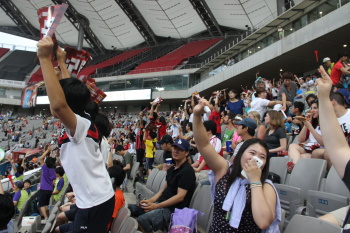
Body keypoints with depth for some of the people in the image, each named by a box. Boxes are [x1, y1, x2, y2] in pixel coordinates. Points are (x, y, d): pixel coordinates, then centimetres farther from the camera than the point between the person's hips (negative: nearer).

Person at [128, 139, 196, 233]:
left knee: (142, 219, -29)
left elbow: (180, 197, -19)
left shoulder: (187, 171, -13)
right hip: (161, 203, 9)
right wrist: (150, 200, 2)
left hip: (173, 209, -9)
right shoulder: (172, 169, 16)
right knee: (131, 208, 3)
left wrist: (156, 206, -20)